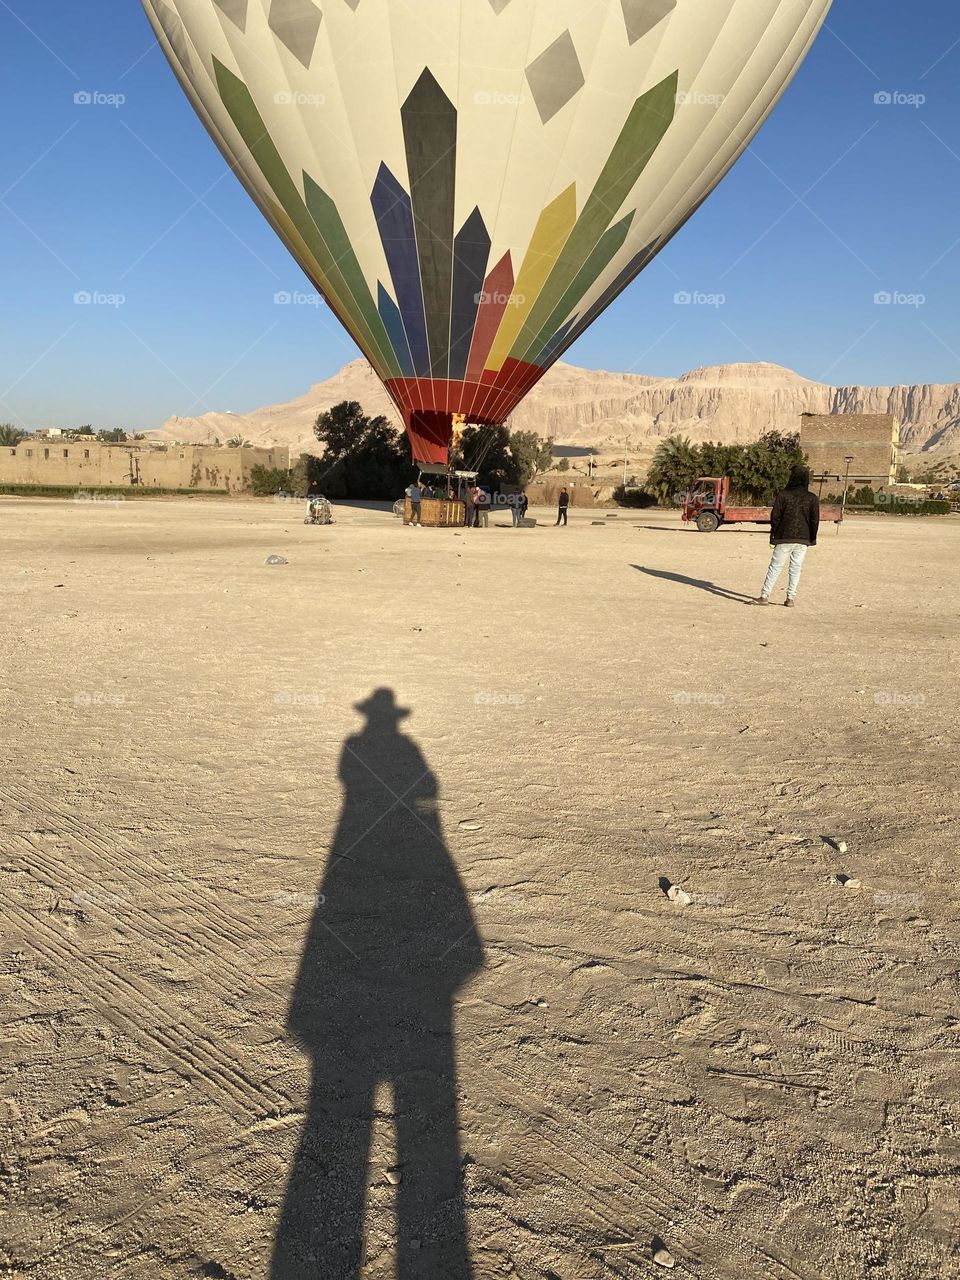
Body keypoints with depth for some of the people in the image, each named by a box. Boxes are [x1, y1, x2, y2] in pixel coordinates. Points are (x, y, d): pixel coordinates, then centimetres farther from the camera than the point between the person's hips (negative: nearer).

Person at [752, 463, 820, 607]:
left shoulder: (783, 495, -6)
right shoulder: (812, 498, 0)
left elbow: (775, 516, -4)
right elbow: (815, 520, 2)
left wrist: (773, 533, 9)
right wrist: (812, 539, 12)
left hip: (784, 537, -1)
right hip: (803, 539, 2)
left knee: (775, 566, 3)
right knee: (796, 568, 8)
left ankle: (764, 596, 1)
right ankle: (790, 598, 8)